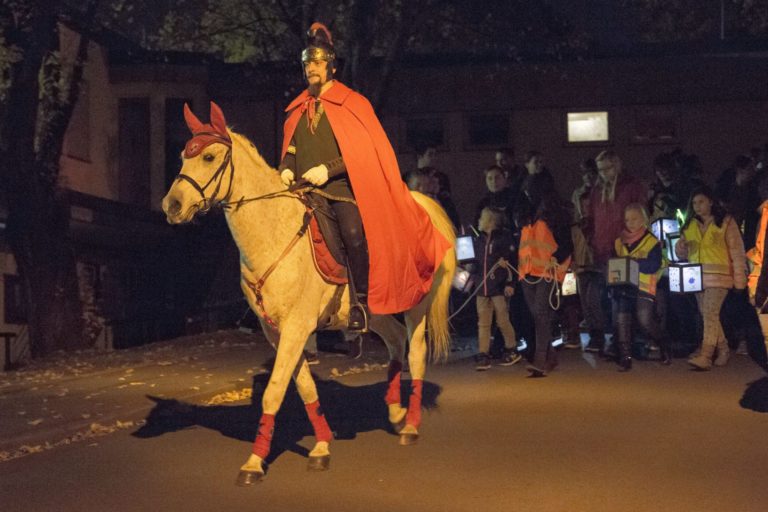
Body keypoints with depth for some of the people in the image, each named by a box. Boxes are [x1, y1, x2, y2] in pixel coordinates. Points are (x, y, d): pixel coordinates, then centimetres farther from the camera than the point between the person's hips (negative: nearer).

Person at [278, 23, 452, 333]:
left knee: (354, 233, -27)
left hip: (341, 187, -5)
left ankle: (360, 301, -10)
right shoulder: (298, 109, 20)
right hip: (303, 189, 5)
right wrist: (286, 169, 4)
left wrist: (328, 169, -14)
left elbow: (364, 150, -3)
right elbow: (290, 148, 27)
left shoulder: (352, 103, 5)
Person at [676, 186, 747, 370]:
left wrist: (740, 279, -8)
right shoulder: (690, 225, 13)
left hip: (718, 276, -6)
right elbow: (683, 254, 17)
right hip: (697, 277, 6)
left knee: (710, 314, -16)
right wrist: (680, 248, -8)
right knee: (708, 317, 10)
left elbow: (737, 251, -3)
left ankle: (705, 356, -21)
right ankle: (723, 350, 25)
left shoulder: (726, 222, -1)